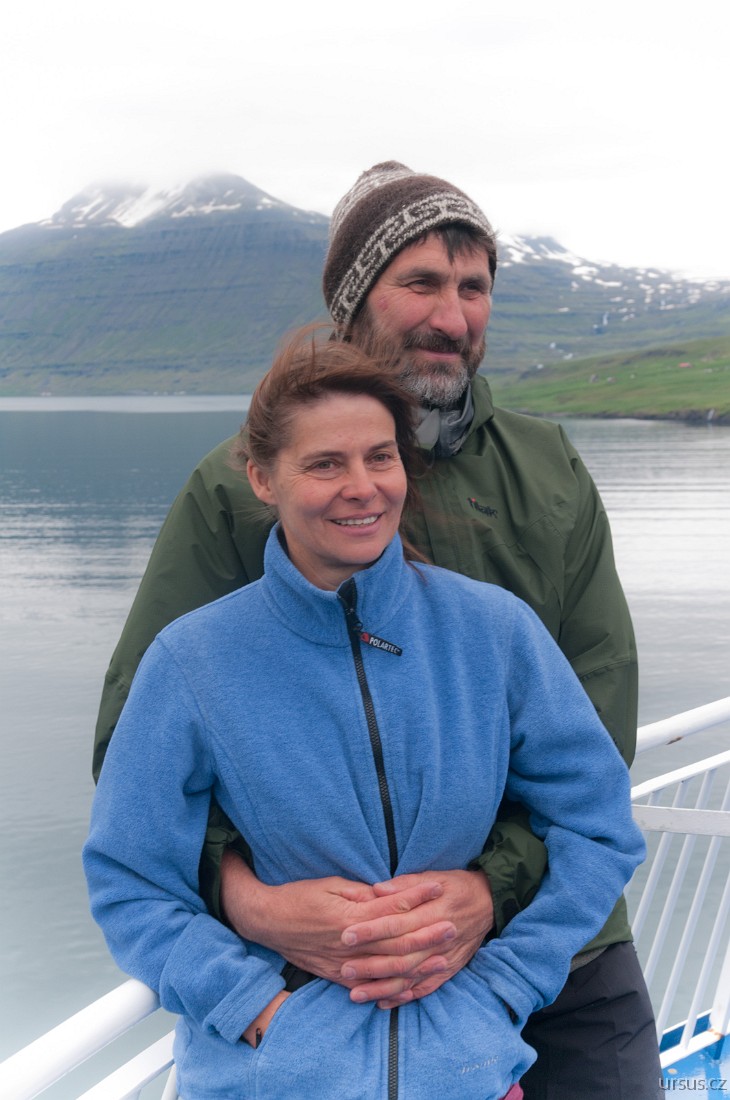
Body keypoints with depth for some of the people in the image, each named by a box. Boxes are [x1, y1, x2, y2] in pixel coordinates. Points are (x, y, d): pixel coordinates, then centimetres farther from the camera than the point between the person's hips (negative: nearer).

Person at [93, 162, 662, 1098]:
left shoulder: (551, 474, 2)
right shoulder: (235, 491, -7)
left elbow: (599, 721, -6)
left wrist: (493, 888, -22)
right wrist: (243, 895, -26)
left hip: (565, 951, 3)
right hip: (340, 972, -2)